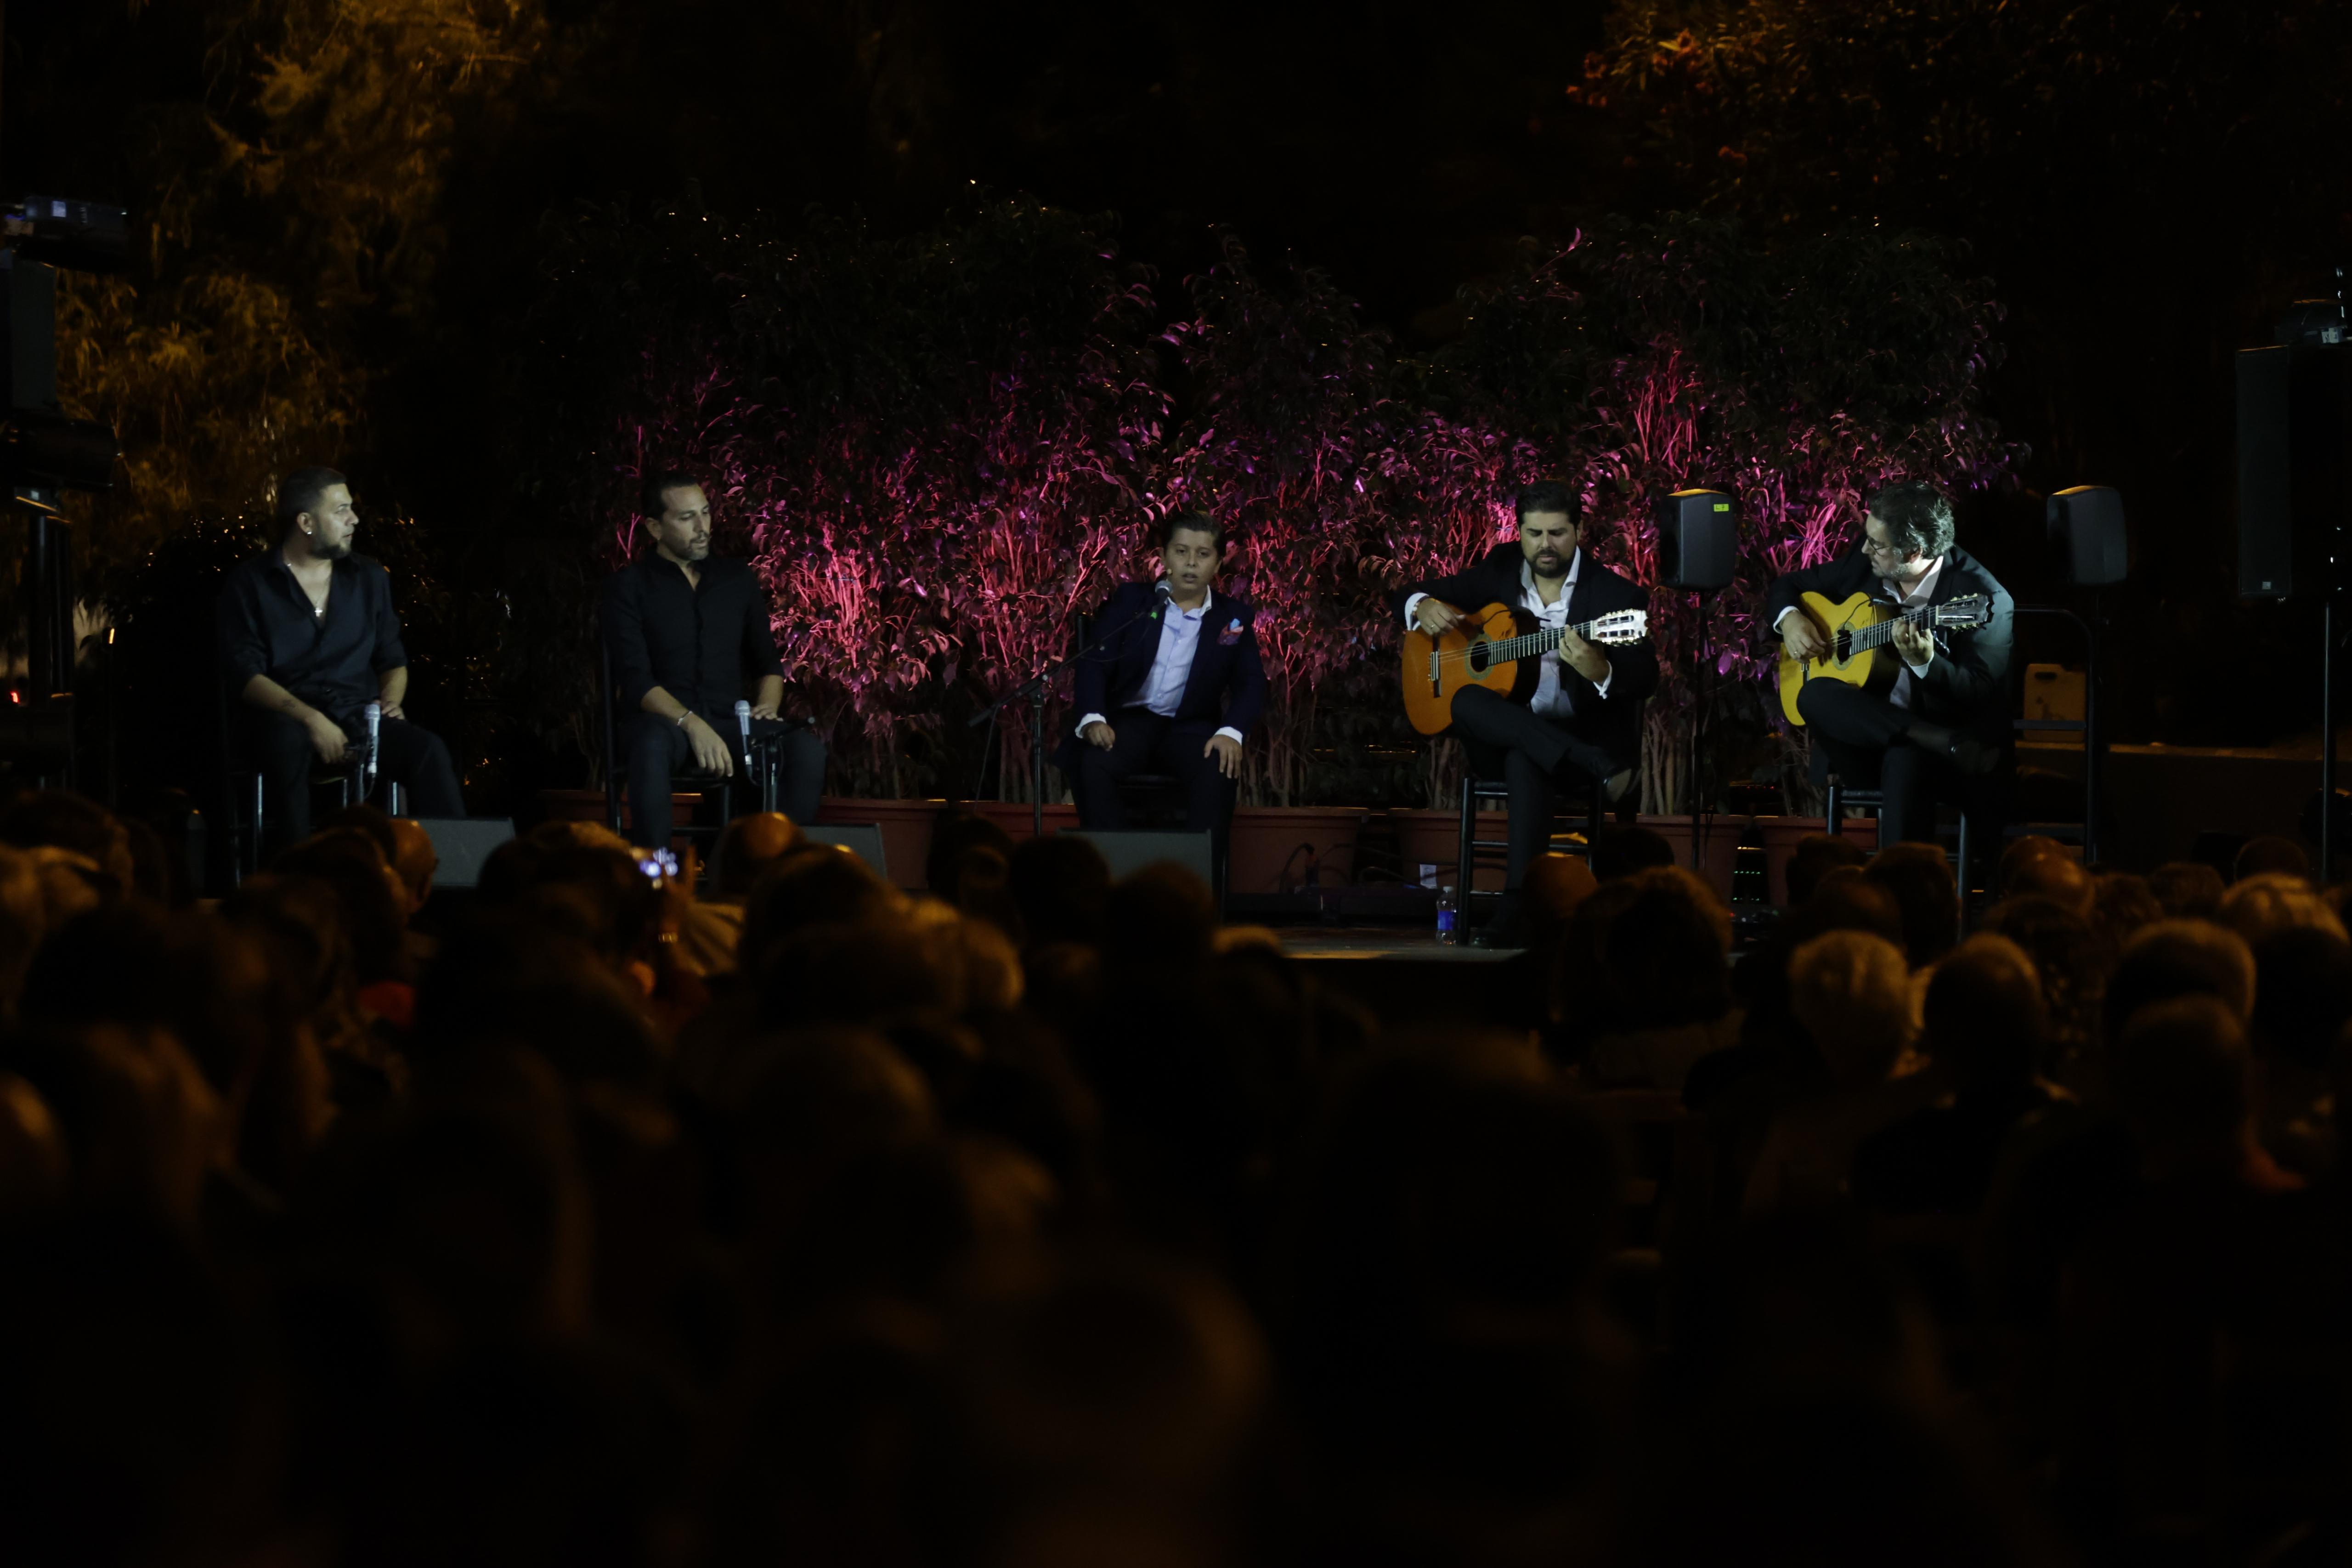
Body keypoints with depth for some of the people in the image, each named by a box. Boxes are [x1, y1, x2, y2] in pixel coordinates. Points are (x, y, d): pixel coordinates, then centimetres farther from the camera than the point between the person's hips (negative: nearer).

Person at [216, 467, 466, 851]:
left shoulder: (369, 578, 17)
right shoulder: (249, 584, 3)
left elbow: (393, 660, 22)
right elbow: (246, 675, -6)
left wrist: (390, 700, -2)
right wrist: (310, 719, -20)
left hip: (359, 719, 4)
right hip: (285, 718, -4)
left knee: (427, 749, -27)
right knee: (287, 740, -40)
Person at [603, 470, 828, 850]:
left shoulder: (738, 579, 15)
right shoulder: (629, 586, 1)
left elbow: (769, 662, 20)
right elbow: (635, 679, -10)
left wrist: (767, 706, -4)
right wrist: (692, 725, -25)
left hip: (729, 722, 4)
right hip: (663, 722, -4)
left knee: (806, 746, -27)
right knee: (654, 743, -41)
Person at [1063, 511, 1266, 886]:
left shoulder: (1235, 618, 9)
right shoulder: (1130, 601, 7)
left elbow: (1251, 683, 0)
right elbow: (1095, 662, -1)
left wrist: (1231, 732, -22)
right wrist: (1093, 718, -21)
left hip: (1192, 727, 0)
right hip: (1130, 719, 0)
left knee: (1218, 772, -35)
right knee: (1094, 764, -34)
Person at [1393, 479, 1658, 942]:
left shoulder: (1617, 596, -5)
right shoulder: (1500, 569, 8)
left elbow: (1645, 682, -15)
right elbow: (1412, 595, 18)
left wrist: (1600, 673, -38)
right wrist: (1424, 606, -8)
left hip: (1579, 735, -4)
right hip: (1502, 734, 4)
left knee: (1524, 760, -39)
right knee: (1467, 701, -31)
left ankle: (1519, 904, -41)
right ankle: (1598, 768, -35)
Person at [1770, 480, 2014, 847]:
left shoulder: (1982, 598, -11)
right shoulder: (1863, 568, 6)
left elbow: (1983, 696, -18)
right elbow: (1786, 586, 22)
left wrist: (1925, 664, -35)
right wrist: (1790, 619, -1)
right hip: (1866, 732, 6)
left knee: (1905, 761, -40)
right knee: (1816, 695, -27)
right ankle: (1947, 745, -33)